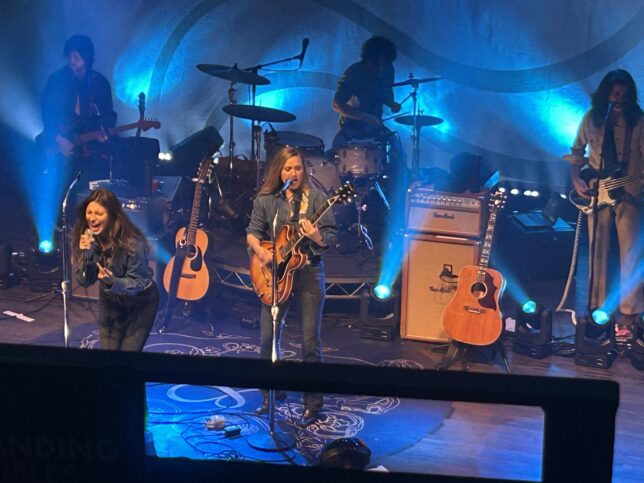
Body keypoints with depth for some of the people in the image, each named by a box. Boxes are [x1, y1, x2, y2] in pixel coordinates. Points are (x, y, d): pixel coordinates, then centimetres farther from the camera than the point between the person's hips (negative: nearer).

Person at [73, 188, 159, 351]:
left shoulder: (132, 242, -31)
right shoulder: (84, 238, -16)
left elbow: (139, 282, -23)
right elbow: (84, 281, -15)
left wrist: (112, 282, -41)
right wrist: (86, 255, -33)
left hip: (141, 302, -4)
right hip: (109, 300, 4)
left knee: (128, 351, -6)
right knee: (108, 350, 6)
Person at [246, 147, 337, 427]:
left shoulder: (316, 199, -2)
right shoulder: (265, 200, 5)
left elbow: (331, 238, -5)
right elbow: (252, 232, 3)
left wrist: (317, 238, -26)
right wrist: (262, 252, -16)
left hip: (309, 272, -3)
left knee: (310, 341, -2)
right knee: (267, 338, 7)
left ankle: (312, 404, 8)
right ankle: (271, 395, 26)